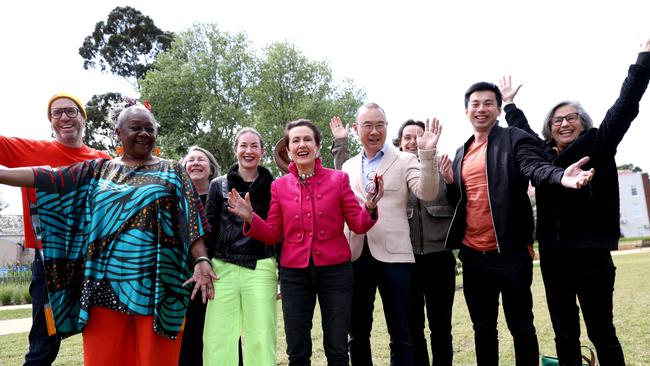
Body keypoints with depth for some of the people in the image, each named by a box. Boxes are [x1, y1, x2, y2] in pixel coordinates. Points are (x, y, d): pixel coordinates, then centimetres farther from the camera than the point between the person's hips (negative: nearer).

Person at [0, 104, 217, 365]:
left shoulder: (172, 173, 8)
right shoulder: (98, 170, 15)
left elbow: (189, 220, -2)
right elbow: (48, 178, 6)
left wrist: (201, 260, -15)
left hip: (155, 284, -2)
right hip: (107, 282, 2)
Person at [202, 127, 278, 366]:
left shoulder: (272, 186, 7)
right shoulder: (219, 185, 10)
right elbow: (207, 228, 8)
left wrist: (284, 270, 4)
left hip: (260, 268, -1)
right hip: (223, 268, 1)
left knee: (261, 339, -2)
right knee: (218, 340, 2)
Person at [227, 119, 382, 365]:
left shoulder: (338, 179, -2)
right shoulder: (279, 186, 3)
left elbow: (357, 225, -1)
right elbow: (273, 235, 5)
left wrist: (369, 208, -20)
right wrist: (250, 218, -10)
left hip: (335, 270, -1)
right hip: (294, 273, 2)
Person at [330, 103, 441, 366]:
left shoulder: (405, 161, 3)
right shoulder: (348, 165, 14)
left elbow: (427, 193, -10)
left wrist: (428, 155, -25)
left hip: (393, 254, -3)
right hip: (356, 254, 3)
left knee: (401, 334, 6)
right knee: (357, 332, 15)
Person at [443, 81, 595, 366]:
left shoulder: (515, 139, -2)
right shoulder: (462, 153, 14)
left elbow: (535, 167, -22)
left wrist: (561, 177, -44)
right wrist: (450, 183, -3)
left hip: (510, 252, -5)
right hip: (473, 255, 5)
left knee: (520, 326, 8)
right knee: (482, 326, 16)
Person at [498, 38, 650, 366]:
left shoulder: (598, 144, 0)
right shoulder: (541, 152, 10)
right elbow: (522, 129, 27)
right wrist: (509, 103, 37)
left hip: (591, 253, -4)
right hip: (553, 256, 4)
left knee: (602, 333, 4)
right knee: (564, 334, 13)